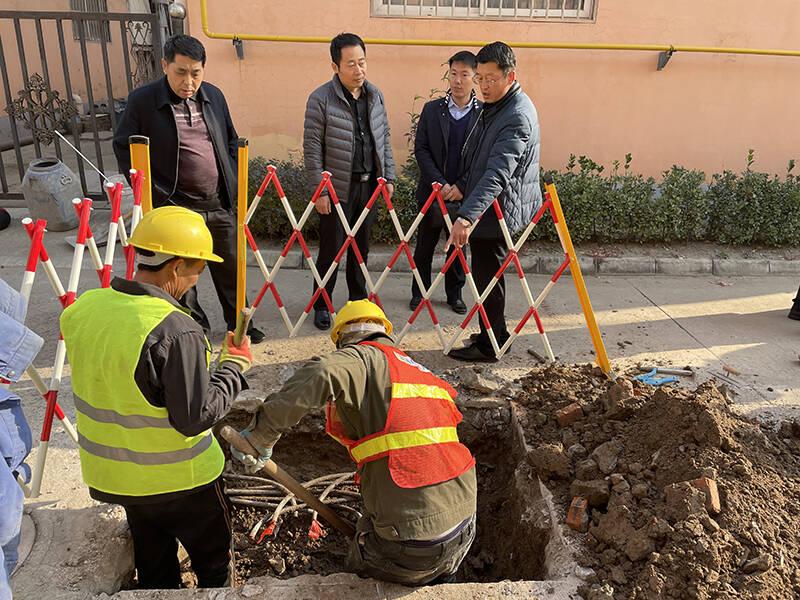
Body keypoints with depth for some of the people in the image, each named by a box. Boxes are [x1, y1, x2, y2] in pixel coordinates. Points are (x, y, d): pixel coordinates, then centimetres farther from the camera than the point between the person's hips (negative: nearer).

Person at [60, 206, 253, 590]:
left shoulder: (83, 309, -8)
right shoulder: (175, 331, -31)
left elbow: (108, 381, 4)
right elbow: (196, 417, -26)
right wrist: (235, 364, -14)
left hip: (113, 472, 7)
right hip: (178, 477, -6)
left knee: (153, 564, 27)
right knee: (212, 559, 20)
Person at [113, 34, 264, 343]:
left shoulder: (214, 95, 7)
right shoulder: (142, 100, -7)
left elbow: (231, 141, 17)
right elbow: (123, 147, -1)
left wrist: (233, 183, 7)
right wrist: (149, 190, -8)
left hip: (220, 204, 4)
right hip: (176, 207, -4)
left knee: (231, 270, 15)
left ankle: (239, 324, 33)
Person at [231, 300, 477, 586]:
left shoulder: (362, 357, -4)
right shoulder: (421, 372, 17)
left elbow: (321, 375, -29)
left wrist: (260, 435, -18)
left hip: (411, 540, -6)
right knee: (437, 582, 36)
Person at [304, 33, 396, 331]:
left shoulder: (374, 95, 7)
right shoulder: (321, 99, -11)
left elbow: (384, 139, 14)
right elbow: (312, 148, -11)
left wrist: (388, 177, 10)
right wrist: (319, 190, -14)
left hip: (368, 184, 5)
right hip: (337, 188, -5)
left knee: (361, 247, 14)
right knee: (331, 248, 3)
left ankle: (358, 300, 30)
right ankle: (321, 305, 19)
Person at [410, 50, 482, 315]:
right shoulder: (432, 109, 2)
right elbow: (420, 149, -1)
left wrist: (461, 186, -15)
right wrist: (440, 183, -13)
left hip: (464, 192, -1)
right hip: (432, 190, 1)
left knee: (459, 244, 10)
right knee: (425, 244, 9)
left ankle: (455, 293, 26)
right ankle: (419, 292, 24)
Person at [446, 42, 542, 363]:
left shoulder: (517, 117, -21)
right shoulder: (495, 106, 12)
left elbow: (497, 175, -33)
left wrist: (467, 216, -41)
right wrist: (463, 189, 20)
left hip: (498, 210, -10)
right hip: (488, 208, 10)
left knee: (487, 276, -2)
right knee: (487, 275, 18)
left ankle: (488, 346, 12)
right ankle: (496, 333, 33)